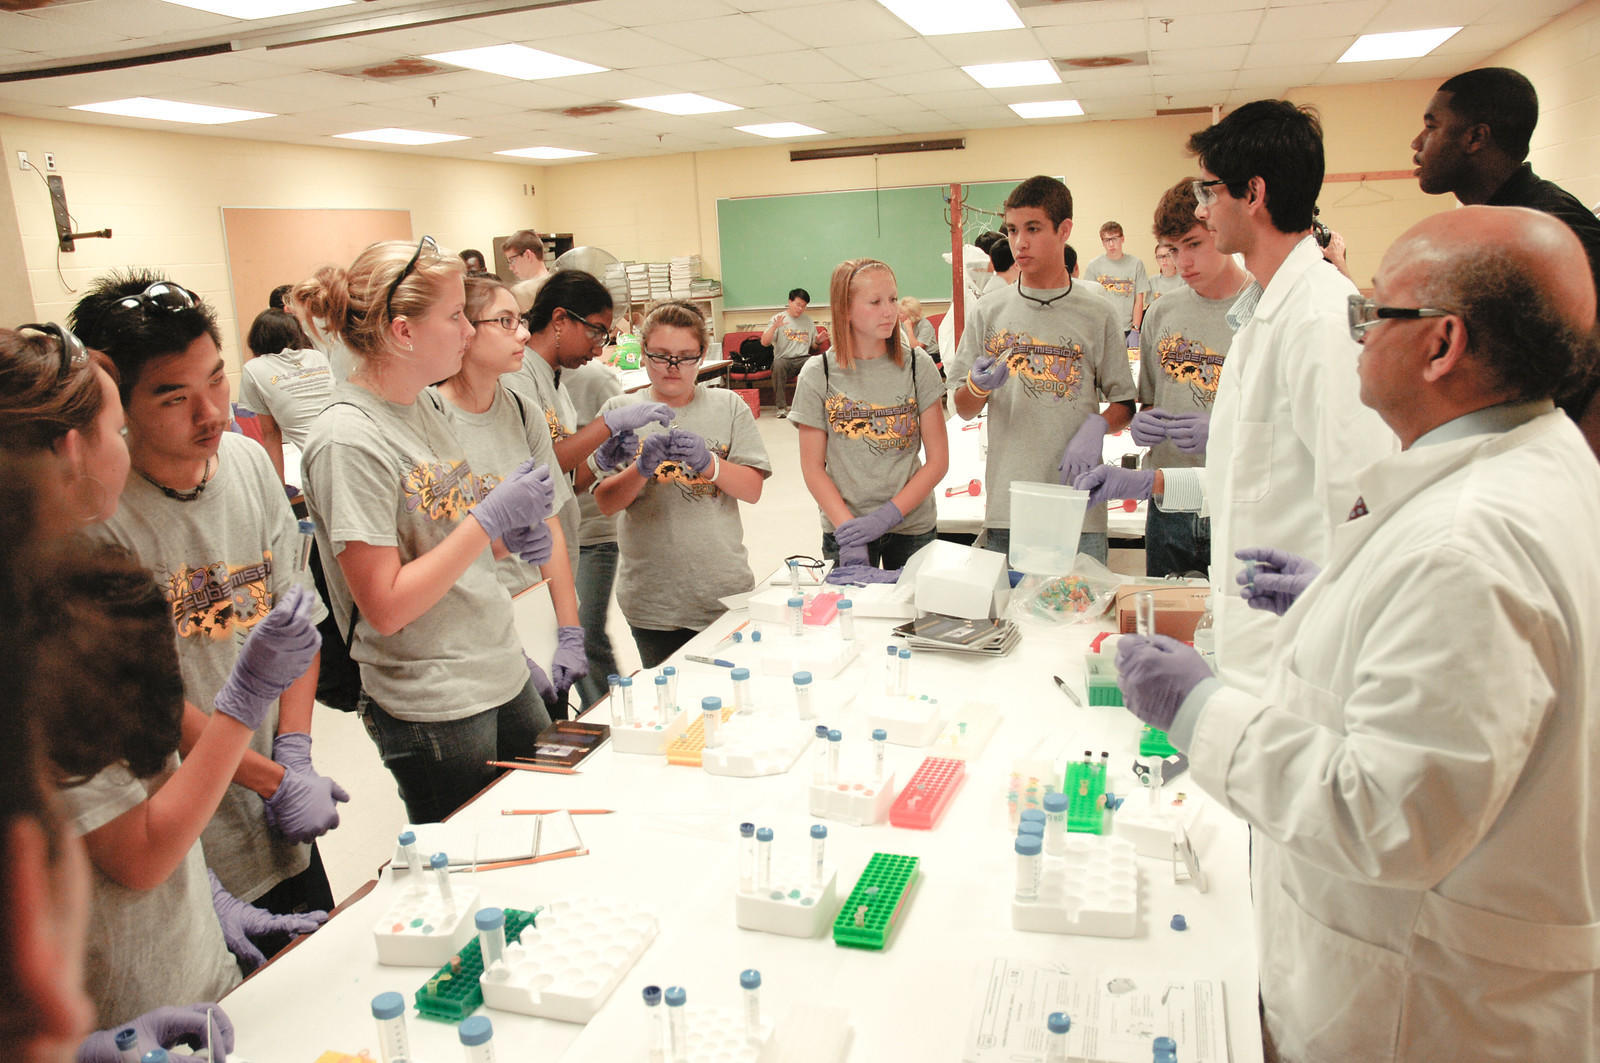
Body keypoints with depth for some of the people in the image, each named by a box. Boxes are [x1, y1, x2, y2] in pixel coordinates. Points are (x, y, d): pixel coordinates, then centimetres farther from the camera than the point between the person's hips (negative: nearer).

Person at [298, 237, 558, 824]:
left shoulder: (421, 407, 7)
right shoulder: (347, 439, -19)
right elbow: (386, 607, -21)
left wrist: (509, 541, -3)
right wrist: (490, 517, -20)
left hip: (505, 675, 8)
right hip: (434, 711, -8)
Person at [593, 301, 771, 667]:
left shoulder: (727, 406, 5)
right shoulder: (621, 411, 3)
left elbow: (753, 490, -2)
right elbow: (606, 502, -4)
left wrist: (708, 463, -19)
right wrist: (641, 469, -23)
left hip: (725, 592, 1)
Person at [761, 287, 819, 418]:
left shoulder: (808, 320, 18)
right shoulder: (778, 318, 5)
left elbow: (814, 345, 21)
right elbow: (764, 342, -5)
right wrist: (774, 327, -20)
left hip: (803, 358, 2)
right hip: (784, 358, -2)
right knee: (778, 364, -37)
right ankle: (782, 407, -31)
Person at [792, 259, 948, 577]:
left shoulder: (918, 366, -3)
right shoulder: (817, 376, -4)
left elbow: (938, 459, -3)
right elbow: (813, 467, -3)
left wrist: (886, 517, -14)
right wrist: (847, 528, -15)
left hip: (912, 525, 1)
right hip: (843, 527, -1)